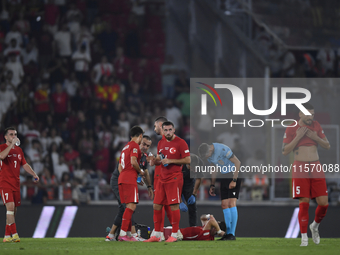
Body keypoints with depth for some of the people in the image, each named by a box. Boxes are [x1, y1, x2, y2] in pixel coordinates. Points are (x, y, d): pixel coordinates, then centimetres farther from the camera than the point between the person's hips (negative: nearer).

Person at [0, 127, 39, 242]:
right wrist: (11, 144, -26)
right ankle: (14, 234, -22)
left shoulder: (19, 150, 16)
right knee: (10, 206, -19)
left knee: (13, 210, 6)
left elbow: (25, 165, 20)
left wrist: (34, 174, 6)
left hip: (16, 183, 7)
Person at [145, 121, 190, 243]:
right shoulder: (161, 143, 14)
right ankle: (157, 235, 12)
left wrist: (170, 161, -16)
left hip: (175, 179, -7)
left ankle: (174, 235, 0)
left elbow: (188, 160, -11)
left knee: (174, 206, -7)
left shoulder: (180, 143, -7)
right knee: (156, 205, 5)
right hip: (163, 178, 7)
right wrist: (156, 160, 0)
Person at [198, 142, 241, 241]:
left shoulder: (223, 150, -24)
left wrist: (234, 180, -20)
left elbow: (237, 162, -19)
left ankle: (232, 234, -15)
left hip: (234, 176, -8)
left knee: (231, 204, -15)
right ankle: (228, 232, 6)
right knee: (224, 205, 2)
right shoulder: (207, 153, 1)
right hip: (224, 177, 8)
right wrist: (212, 185, 14)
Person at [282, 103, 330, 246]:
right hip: (300, 168, -4)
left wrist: (315, 137, -5)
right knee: (304, 203, -9)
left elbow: (327, 146, 12)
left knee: (323, 203, -4)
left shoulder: (316, 126, 11)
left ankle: (315, 226, 25)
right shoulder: (291, 129, 1)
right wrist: (298, 137, -12)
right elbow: (285, 151, -5)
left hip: (316, 167, 4)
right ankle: (304, 237, 0)